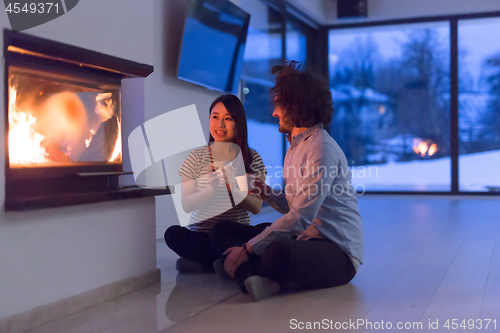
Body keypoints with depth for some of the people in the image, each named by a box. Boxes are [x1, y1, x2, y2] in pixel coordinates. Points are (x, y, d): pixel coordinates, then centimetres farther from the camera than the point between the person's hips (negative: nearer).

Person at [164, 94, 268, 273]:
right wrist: (211, 190, -23)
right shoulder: (196, 158, 3)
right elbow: (186, 205, -5)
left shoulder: (252, 159, 5)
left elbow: (256, 207, -2)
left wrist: (237, 189, -21)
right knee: (173, 234, -31)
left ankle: (201, 262, -19)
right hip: (201, 234, 0)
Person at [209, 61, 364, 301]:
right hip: (302, 241, 10)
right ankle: (255, 278, -29)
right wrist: (266, 192, 5)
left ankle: (248, 273, -8)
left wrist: (249, 248, -19)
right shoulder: (295, 146, 18)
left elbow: (300, 218, -21)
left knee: (279, 253, -42)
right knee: (222, 231, -1)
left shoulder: (321, 148, -14)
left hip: (337, 252, -10)